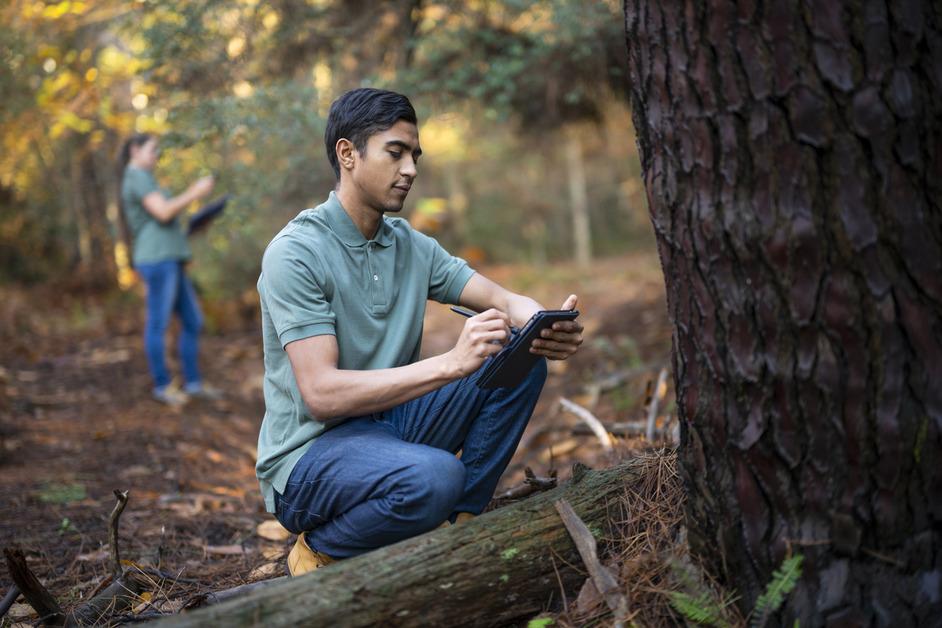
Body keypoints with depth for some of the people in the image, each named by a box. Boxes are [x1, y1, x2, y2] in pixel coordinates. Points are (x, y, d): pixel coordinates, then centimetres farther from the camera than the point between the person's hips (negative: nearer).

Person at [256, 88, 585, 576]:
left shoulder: (412, 246, 7)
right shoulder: (296, 252, -16)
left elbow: (506, 301, 0)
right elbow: (322, 395, -25)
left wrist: (546, 327, -25)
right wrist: (450, 364, -33)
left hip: (388, 424, 7)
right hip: (308, 455, -7)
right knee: (433, 476, -37)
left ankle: (461, 523, -3)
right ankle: (319, 553, -7)